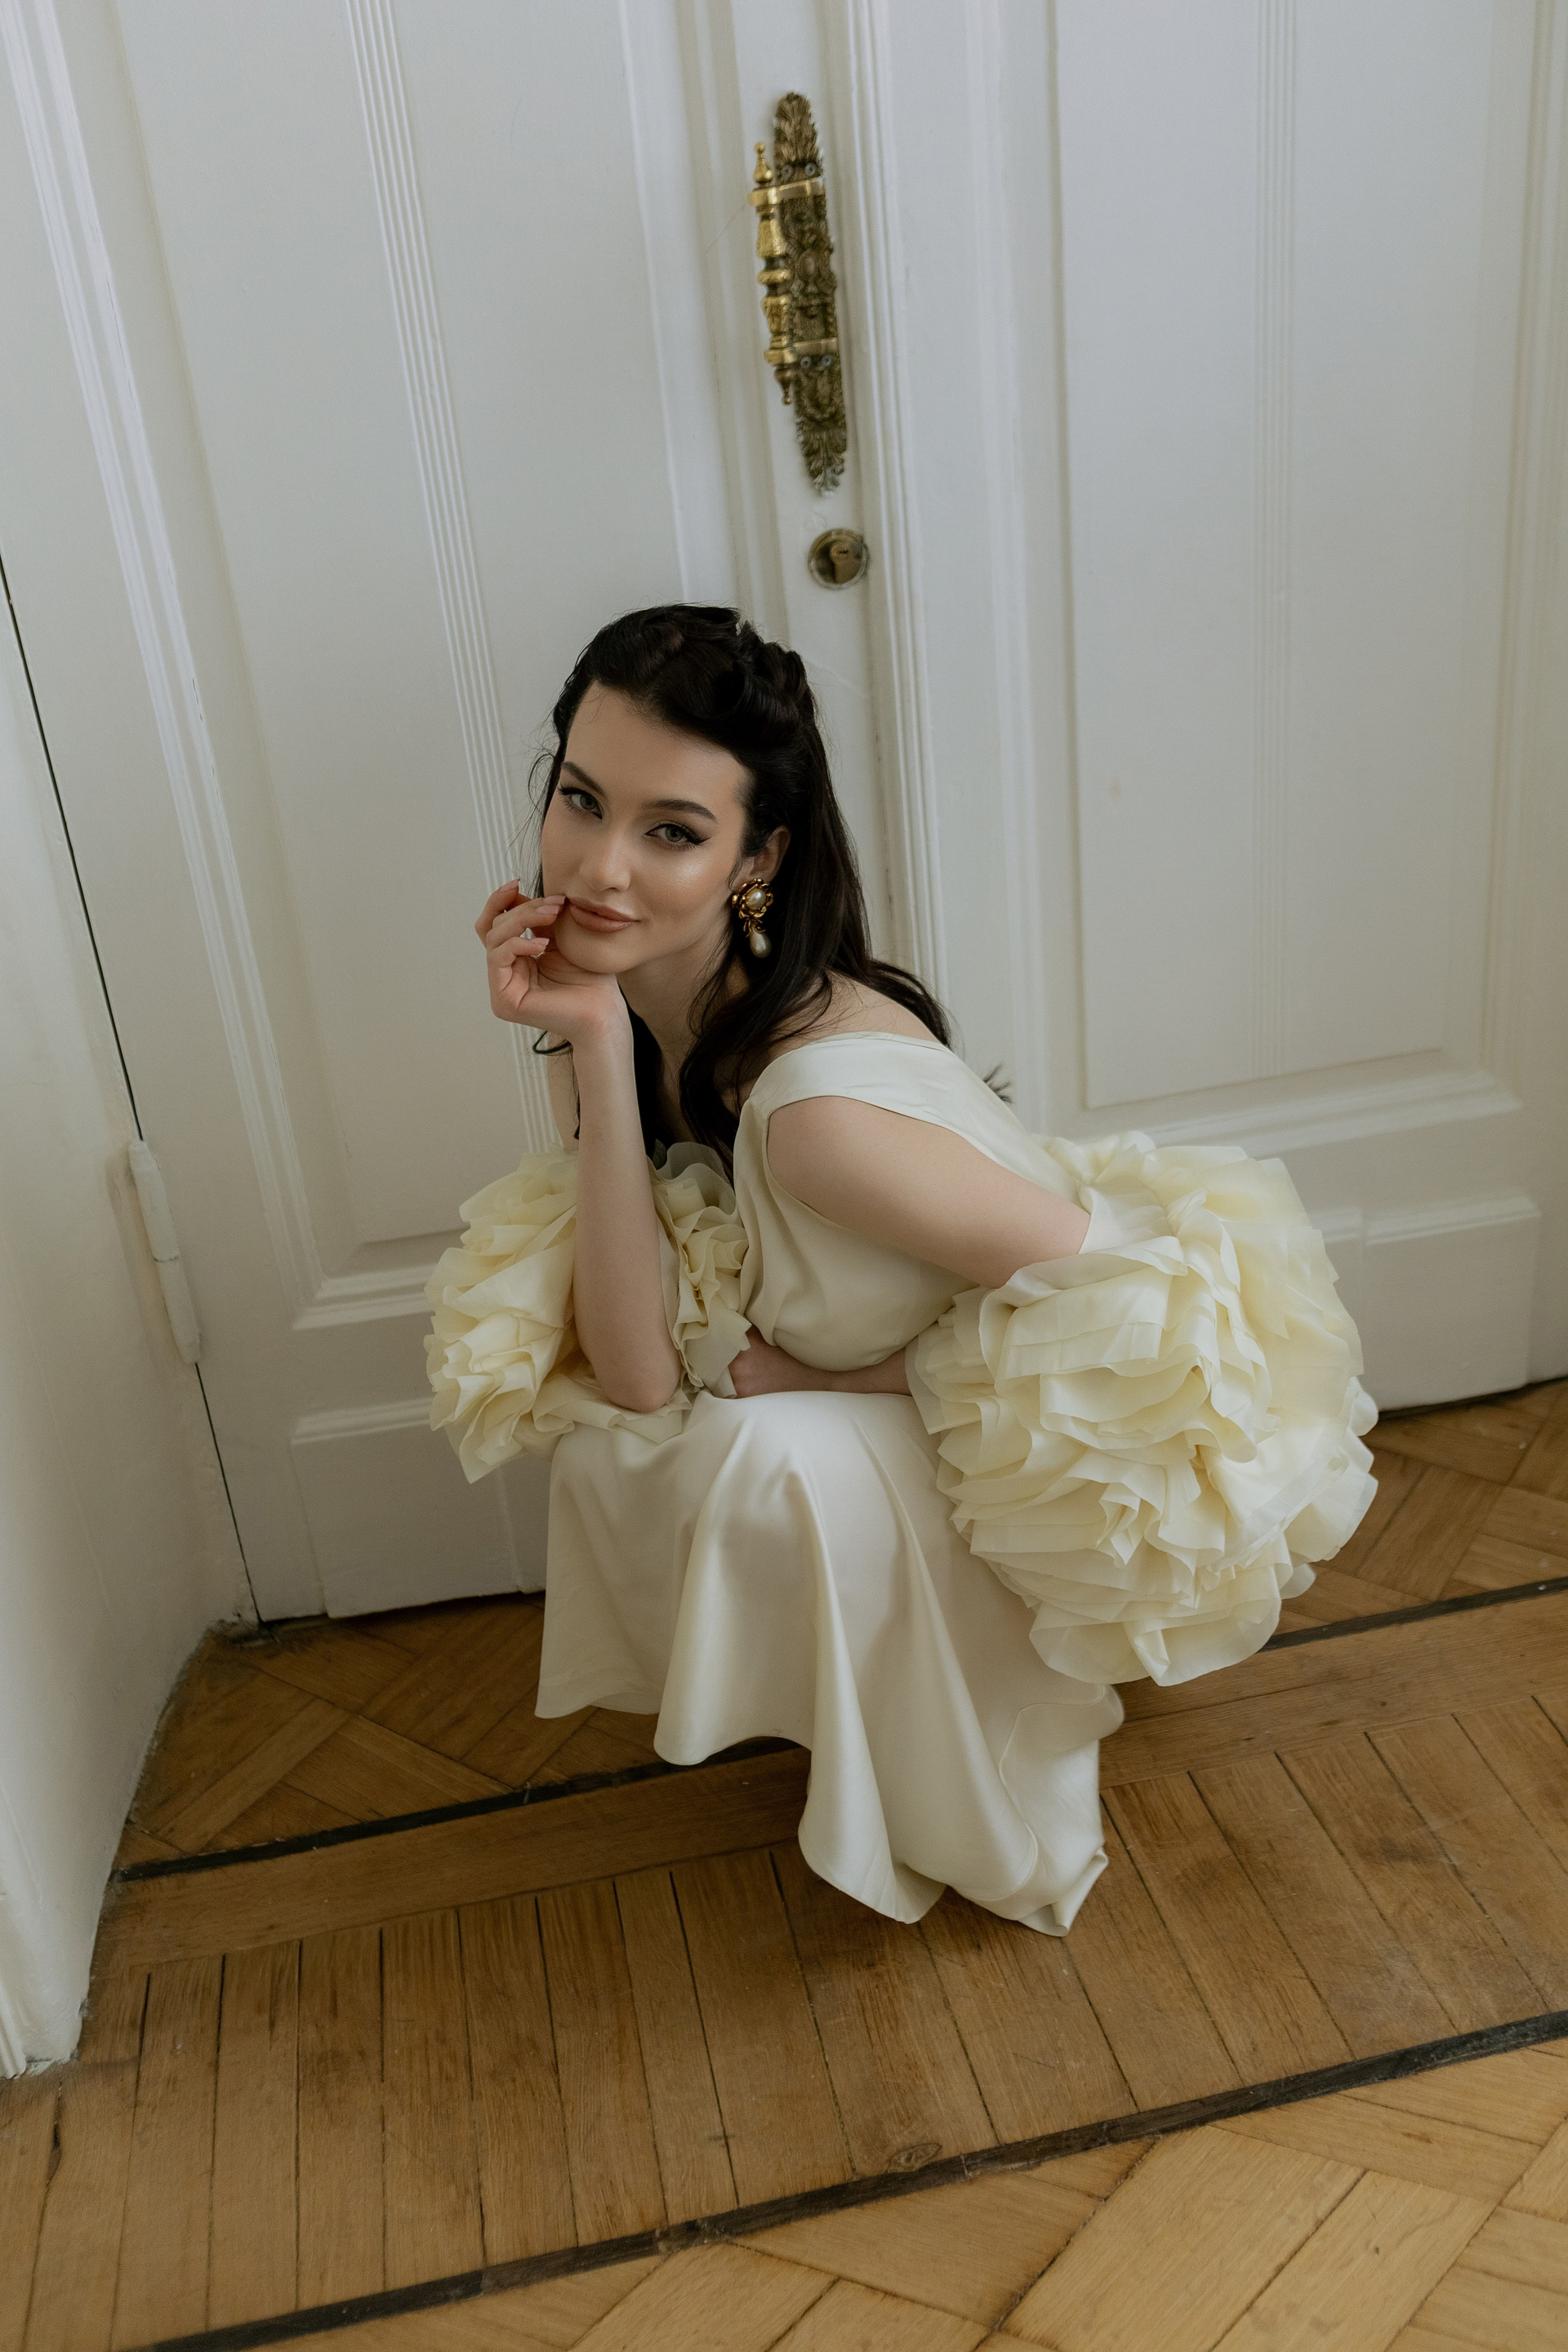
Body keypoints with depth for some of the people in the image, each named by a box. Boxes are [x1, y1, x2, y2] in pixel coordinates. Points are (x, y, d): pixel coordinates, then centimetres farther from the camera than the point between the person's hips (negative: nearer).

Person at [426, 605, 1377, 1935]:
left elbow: (1109, 1279, -25)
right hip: (863, 1457, 7)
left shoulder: (817, 1096, -35)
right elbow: (639, 1379, -20)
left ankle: (971, 1821, 1)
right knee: (606, 1452, -11)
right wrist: (594, 1047, -26)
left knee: (777, 1459, -28)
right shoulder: (625, 1003, -13)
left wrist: (826, 1379, -17)